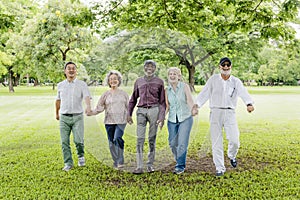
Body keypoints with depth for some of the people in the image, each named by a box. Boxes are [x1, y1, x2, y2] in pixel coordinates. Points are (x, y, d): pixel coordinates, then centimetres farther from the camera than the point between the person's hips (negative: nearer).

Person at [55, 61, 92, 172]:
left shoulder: (82, 84, -2)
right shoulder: (60, 85, 9)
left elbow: (87, 96, -18)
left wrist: (88, 106, -38)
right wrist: (57, 113, 31)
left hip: (77, 117, -3)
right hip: (64, 117, 3)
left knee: (78, 140, -9)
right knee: (65, 142, 2)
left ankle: (81, 155, 21)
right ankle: (68, 163, 15)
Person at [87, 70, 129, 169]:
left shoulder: (123, 93, 9)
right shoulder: (106, 94, 8)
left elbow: (128, 106, 16)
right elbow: (99, 108, 4)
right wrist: (91, 112, -12)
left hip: (121, 121, -2)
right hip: (109, 121, 2)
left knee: (117, 138, -22)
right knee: (111, 142, 4)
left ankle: (120, 161, -15)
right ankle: (116, 162, 18)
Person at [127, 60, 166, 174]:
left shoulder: (159, 82, 6)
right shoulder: (138, 81, 13)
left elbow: (162, 101, 5)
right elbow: (133, 99, 17)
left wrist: (162, 116, -4)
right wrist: (129, 114, 11)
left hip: (154, 110, -1)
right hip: (141, 110, 1)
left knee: (152, 138, 4)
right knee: (140, 138, -5)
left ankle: (150, 165, 15)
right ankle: (139, 167, -3)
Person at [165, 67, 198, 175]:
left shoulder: (185, 87, -6)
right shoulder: (167, 90, 3)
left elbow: (190, 101, -18)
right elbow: (167, 106, 4)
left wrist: (193, 110, -38)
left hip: (185, 118, -4)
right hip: (172, 120, 4)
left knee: (182, 143, -11)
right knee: (173, 143, 7)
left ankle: (180, 166, 2)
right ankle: (179, 161, 31)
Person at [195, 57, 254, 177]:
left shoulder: (236, 82, 5)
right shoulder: (213, 79, 7)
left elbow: (243, 93, -13)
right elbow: (204, 94, 1)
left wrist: (249, 104, -33)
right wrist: (196, 105, -14)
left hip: (229, 113, 0)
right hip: (215, 112, 0)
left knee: (234, 140, -6)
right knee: (216, 142, 1)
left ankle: (232, 156, 29)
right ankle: (220, 168, 12)